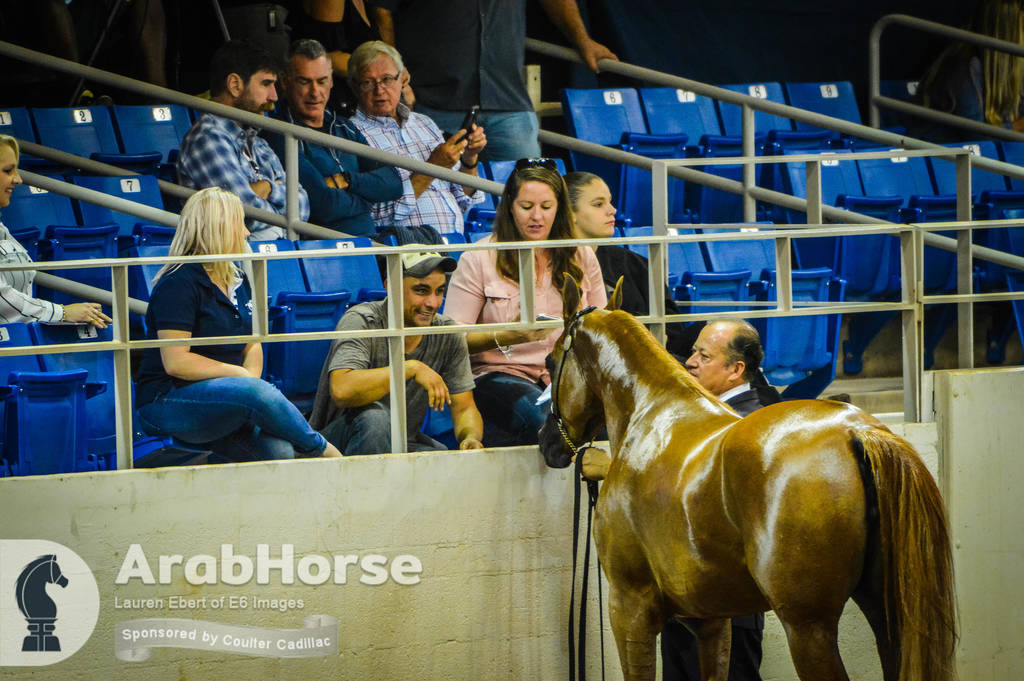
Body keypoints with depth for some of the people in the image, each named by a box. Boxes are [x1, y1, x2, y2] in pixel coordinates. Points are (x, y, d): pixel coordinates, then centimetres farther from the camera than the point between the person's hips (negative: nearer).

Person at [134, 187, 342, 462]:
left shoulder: (236, 281, 17)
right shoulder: (178, 284, -11)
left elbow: (252, 346, 18)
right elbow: (176, 362, -17)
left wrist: (251, 376, -4)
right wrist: (240, 375, -11)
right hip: (167, 403, -7)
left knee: (278, 450, -26)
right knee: (257, 392, -33)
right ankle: (323, 451, -14)